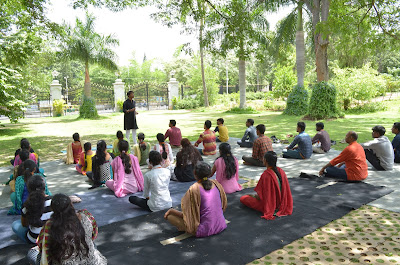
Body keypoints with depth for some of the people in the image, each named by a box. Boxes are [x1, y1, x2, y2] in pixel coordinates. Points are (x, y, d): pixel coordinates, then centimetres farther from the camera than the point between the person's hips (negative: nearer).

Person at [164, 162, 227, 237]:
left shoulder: (194, 189, -19)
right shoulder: (215, 183, -3)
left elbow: (187, 215, -14)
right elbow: (224, 204, 10)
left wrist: (171, 210, 4)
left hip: (205, 230, -6)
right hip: (220, 226, 6)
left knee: (170, 216, 1)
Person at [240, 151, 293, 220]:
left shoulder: (265, 175, -31)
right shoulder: (281, 171, -12)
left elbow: (260, 196, -23)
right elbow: (286, 190, 0)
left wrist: (256, 196, 2)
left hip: (269, 204, -7)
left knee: (242, 198, 6)